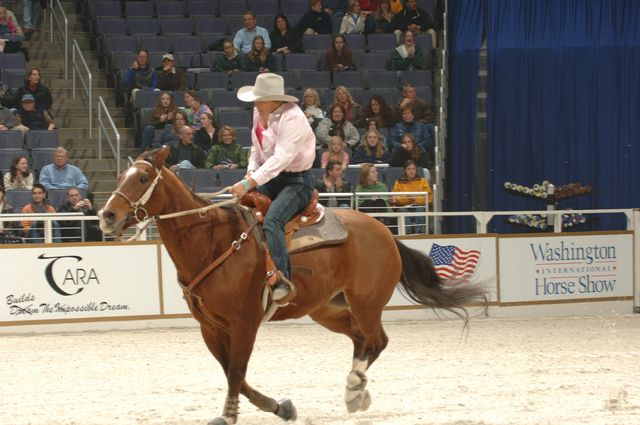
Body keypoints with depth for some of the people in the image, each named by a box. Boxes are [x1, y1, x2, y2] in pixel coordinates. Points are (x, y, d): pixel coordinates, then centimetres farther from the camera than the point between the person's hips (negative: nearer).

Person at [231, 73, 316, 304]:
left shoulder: (292, 118, -22)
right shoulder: (259, 114, 5)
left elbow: (281, 158, -30)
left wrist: (250, 183, -36)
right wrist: (251, 171, -4)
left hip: (297, 182, -9)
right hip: (270, 179, 9)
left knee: (272, 219, -32)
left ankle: (282, 280, -40)